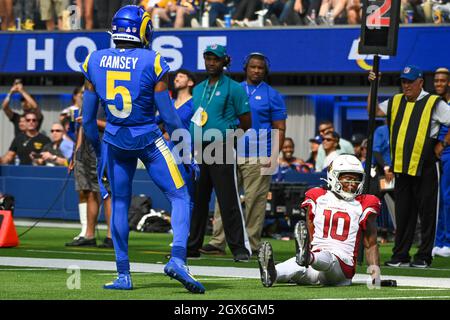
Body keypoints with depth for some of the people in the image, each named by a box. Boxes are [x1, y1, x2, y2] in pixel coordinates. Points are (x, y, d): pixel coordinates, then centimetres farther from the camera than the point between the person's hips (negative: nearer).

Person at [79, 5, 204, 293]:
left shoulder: (95, 62, -2)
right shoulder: (152, 63, -14)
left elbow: (88, 119, 4)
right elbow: (169, 117, -10)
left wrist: (99, 152, 19)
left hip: (115, 141, 4)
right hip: (148, 139, -4)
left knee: (119, 205, 15)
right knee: (180, 197, 5)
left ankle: (123, 275, 15)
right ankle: (177, 259, -14)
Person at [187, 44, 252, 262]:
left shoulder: (234, 89, -1)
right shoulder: (198, 89, 18)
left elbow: (246, 122, -1)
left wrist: (229, 139, -3)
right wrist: (194, 143, 11)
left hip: (222, 150, -6)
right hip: (199, 150, 6)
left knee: (229, 201, -9)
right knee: (196, 200, 8)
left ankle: (240, 248, -8)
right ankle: (191, 246, 15)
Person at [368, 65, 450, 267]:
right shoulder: (396, 102, 14)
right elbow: (373, 110, 14)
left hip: (424, 168, -5)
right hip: (402, 168, 5)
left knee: (426, 213, -1)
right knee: (402, 213, 9)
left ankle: (424, 257, 4)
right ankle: (400, 256, 13)